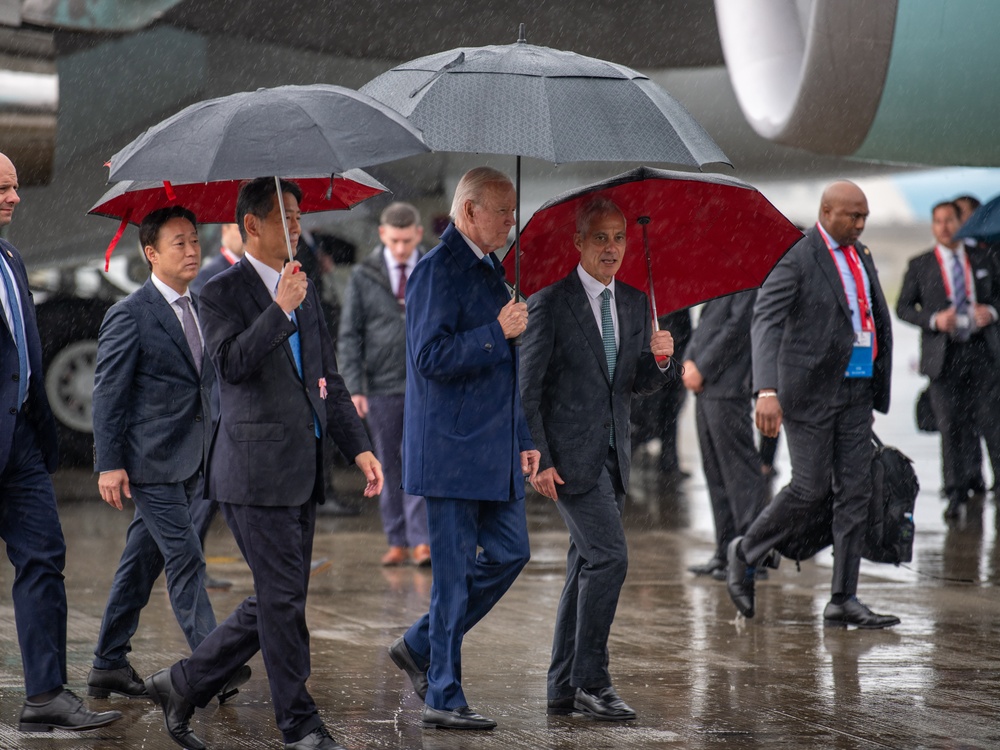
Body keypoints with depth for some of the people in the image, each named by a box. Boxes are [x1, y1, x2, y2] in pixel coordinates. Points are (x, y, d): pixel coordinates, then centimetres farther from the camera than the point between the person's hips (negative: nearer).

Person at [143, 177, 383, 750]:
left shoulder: (305, 290, 17)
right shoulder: (223, 292, -5)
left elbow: (329, 380, 20)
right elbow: (231, 363, -21)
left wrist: (360, 448, 12)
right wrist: (280, 308, -26)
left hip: (303, 471, 8)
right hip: (258, 471, -8)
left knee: (275, 603, 10)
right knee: (282, 601, -4)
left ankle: (184, 685, 22)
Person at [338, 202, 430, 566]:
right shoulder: (363, 276, 1)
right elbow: (349, 336, 1)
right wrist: (354, 387, -8)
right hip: (382, 386, 1)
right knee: (389, 467, 5)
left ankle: (421, 541, -11)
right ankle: (397, 542, 13)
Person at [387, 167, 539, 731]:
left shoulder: (489, 270, 17)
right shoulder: (438, 271, -12)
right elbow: (433, 357, -20)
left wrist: (524, 439, 20)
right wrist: (498, 332, -20)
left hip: (495, 450, 9)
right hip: (452, 449, -9)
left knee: (510, 552, 9)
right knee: (454, 572, -4)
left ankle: (421, 647, 22)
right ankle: (444, 698, 3)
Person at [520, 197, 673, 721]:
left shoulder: (634, 304, 11)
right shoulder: (550, 304, -8)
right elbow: (526, 388, -9)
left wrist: (660, 360, -6)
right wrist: (538, 460, -15)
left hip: (612, 453, 7)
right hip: (569, 455, -7)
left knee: (587, 568, 9)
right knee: (609, 557, -16)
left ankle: (563, 689, 15)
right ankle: (590, 681, -8)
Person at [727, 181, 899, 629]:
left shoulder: (860, 256, 12)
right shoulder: (795, 259, -12)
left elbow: (880, 319, 23)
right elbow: (765, 323, -23)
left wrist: (883, 385, 16)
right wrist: (767, 392, -35)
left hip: (855, 390, 7)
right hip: (811, 389, -7)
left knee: (855, 492, 2)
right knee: (811, 489, -7)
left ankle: (843, 600, 4)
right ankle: (746, 553, 18)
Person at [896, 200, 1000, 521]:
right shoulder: (920, 266, 6)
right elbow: (903, 307, 5)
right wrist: (933, 320, -11)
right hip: (943, 355, -1)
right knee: (950, 426, 1)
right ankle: (956, 494, 10)